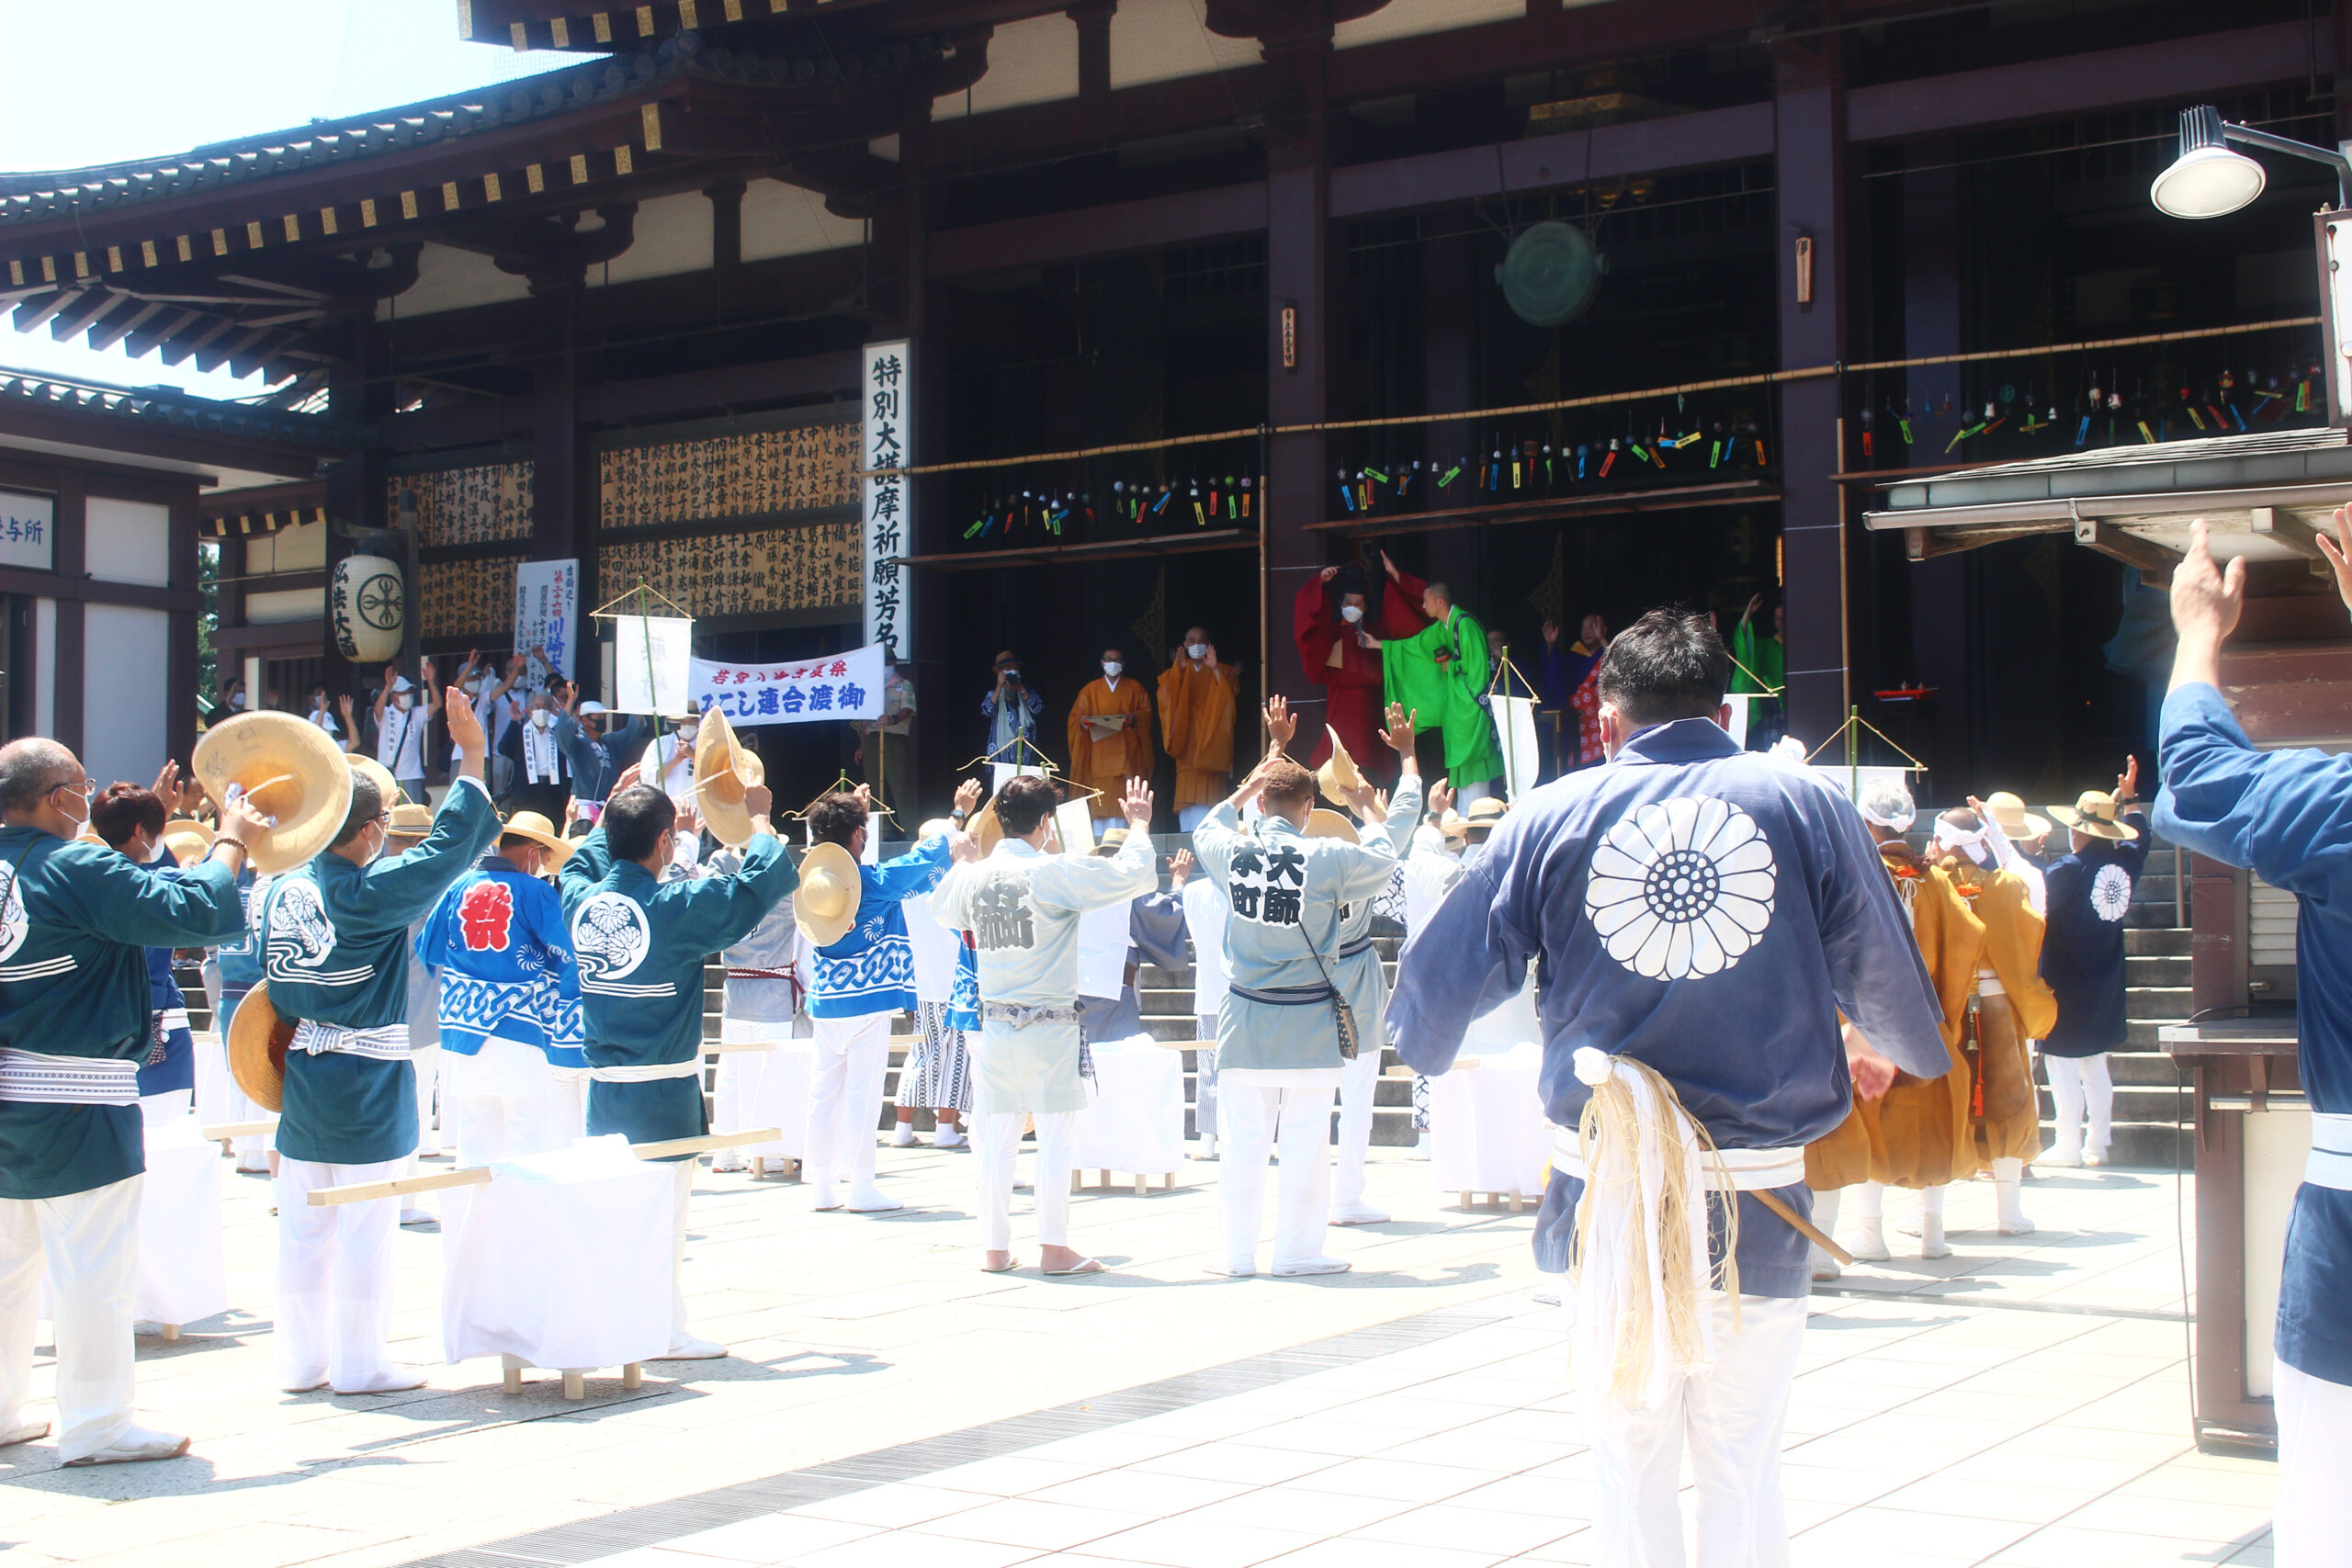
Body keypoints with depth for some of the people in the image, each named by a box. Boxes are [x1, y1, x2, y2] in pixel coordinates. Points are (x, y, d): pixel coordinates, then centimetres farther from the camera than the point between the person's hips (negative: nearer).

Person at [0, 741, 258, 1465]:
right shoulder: (80, 871, -17)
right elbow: (195, 912, -22)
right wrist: (231, 840, -7)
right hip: (75, 1101, -8)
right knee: (94, 1266, 0)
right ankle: (95, 1425, 6)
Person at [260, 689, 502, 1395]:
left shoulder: (281, 891, 3)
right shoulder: (371, 894, -17)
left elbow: (275, 986, 11)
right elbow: (446, 848, -16)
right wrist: (472, 757, -12)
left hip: (299, 1081, 7)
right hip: (365, 1092, -7)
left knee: (302, 1227, 12)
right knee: (363, 1229, 2)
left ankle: (300, 1358, 20)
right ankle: (358, 1364, 9)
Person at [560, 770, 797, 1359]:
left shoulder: (582, 900, 0)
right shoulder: (676, 908, -18)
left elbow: (579, 862, 26)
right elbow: (766, 879, -16)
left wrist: (615, 808, 33)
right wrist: (758, 817, 1)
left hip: (602, 1084, 6)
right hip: (663, 1089, -6)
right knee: (664, 1205, 2)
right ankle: (665, 1332, 9)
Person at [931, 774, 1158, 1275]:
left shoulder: (973, 875, 3)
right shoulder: (1056, 872, -13)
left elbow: (943, 911, 25)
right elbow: (1134, 875, -12)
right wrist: (1139, 825, 5)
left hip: (994, 1023, 5)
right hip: (1050, 1025, -5)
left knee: (996, 1139, 9)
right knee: (1055, 1138, 3)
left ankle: (995, 1248, 14)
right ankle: (1053, 1247, 4)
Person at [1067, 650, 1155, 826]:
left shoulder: (1135, 687, 16)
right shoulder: (1091, 689, 18)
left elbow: (1146, 712, 9)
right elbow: (1076, 715, 13)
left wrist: (1134, 718, -12)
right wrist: (1083, 720, -10)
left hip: (1127, 751, -1)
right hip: (1100, 753, 1)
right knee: (1103, 801, -11)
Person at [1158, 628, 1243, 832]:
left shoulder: (1222, 672, 15)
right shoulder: (1177, 673, 18)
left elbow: (1231, 692, -5)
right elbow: (1165, 694, -2)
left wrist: (1215, 669, -18)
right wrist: (1178, 670, -16)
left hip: (1212, 737, -1)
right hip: (1188, 740, 1)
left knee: (1210, 790, -14)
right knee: (1188, 789, -11)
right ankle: (1188, 833, -14)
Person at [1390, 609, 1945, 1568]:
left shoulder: (1551, 817, -1)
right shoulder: (1808, 807, -2)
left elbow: (1438, 976, 2)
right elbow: (1889, 979, 5)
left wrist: (1425, 1045, 26)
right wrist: (1889, 1049, 29)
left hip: (1604, 1193, 1)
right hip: (1759, 1198, -1)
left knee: (1628, 1463, 13)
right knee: (1743, 1470, 10)